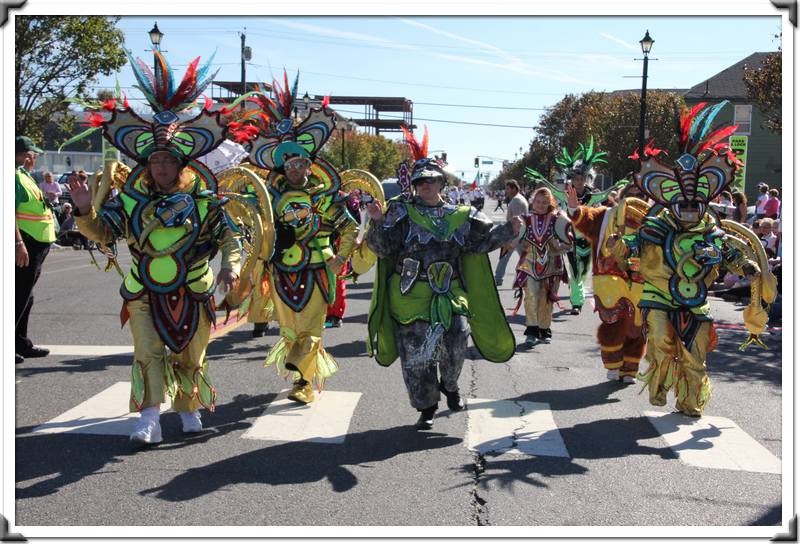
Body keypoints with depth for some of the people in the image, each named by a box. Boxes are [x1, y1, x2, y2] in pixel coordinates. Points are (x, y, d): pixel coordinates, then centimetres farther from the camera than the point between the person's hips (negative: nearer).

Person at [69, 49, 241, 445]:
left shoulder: (203, 200, -6)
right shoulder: (132, 200, -2)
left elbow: (228, 237, -4)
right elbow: (101, 231, -4)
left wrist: (230, 265, -22)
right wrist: (84, 210, -23)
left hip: (192, 295, 0)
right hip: (144, 295, 0)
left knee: (190, 358, 12)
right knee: (148, 354, -11)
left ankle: (189, 408, 34)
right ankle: (149, 420, -10)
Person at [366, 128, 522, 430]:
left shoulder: (459, 216, 9)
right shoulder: (401, 211, 0)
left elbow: (480, 242, 9)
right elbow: (383, 247, -7)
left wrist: (508, 230, -3)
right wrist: (378, 223, -24)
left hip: (449, 292, 2)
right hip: (410, 294, -2)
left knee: (457, 340, -13)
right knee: (416, 353, 1)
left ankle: (449, 384, 20)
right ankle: (426, 407, 20)